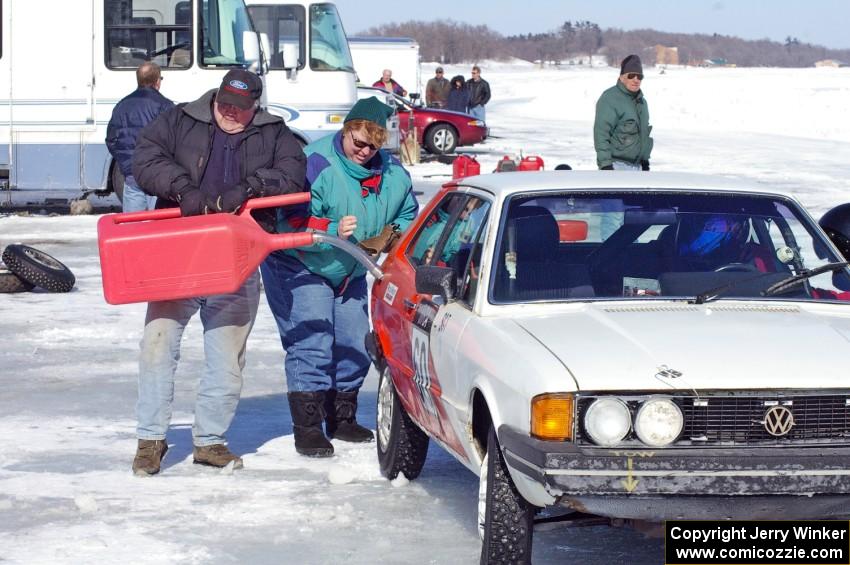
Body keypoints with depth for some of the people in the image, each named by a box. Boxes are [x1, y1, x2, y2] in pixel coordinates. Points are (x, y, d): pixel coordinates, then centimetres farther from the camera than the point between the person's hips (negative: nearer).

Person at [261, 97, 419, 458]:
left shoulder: (392, 172, -3)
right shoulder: (315, 164, -24)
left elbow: (407, 215, 12)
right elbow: (291, 224, -27)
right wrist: (333, 231, -41)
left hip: (350, 272, 7)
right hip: (299, 266, -7)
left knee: (354, 346, 8)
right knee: (311, 346, -14)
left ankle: (342, 419, 24)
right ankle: (307, 429, -11)